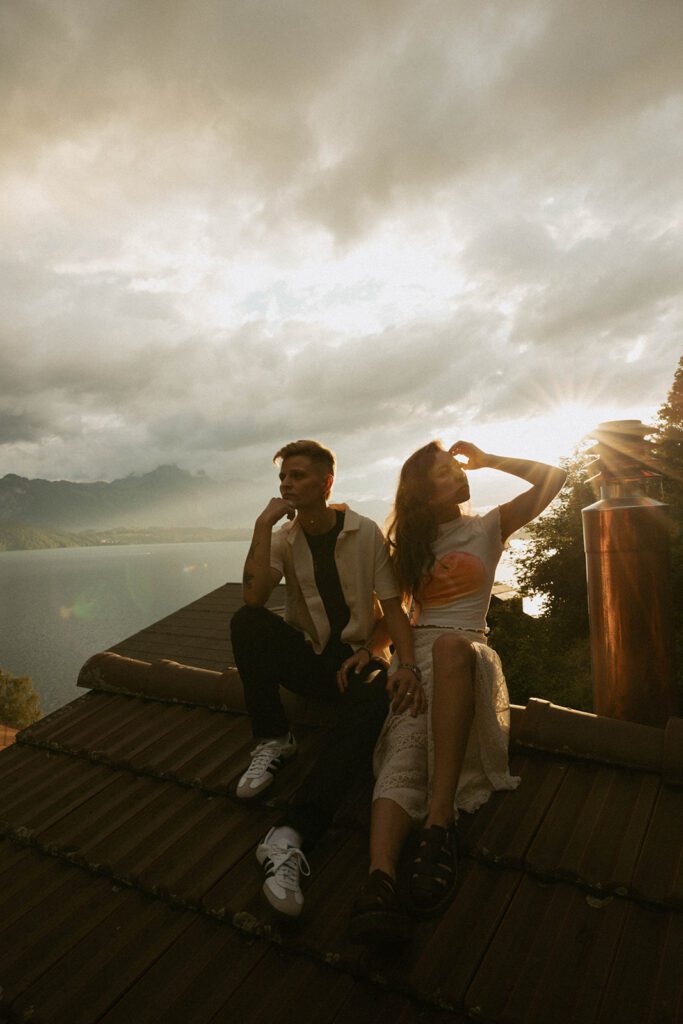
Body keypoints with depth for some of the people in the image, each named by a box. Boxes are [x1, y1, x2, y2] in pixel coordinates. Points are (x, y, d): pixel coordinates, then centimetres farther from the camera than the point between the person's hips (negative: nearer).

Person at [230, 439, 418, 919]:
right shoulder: (283, 537, 1)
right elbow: (253, 598, -16)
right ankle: (273, 740, -11)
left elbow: (393, 609, -6)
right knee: (246, 622, -24)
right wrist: (264, 525, -19)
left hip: (356, 657, -2)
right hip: (305, 656, 3)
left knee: (372, 701, -36)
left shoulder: (367, 533, -5)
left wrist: (406, 663, -23)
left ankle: (293, 834, -43)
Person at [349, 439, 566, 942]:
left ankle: (440, 820, -44)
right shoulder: (410, 544, 22)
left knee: (450, 645, -40)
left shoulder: (488, 528, 17)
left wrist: (488, 460, 16)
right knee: (405, 752, -29)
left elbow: (555, 478, 14)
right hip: (417, 656, 2)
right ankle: (380, 876, -50)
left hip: (469, 653, -2)